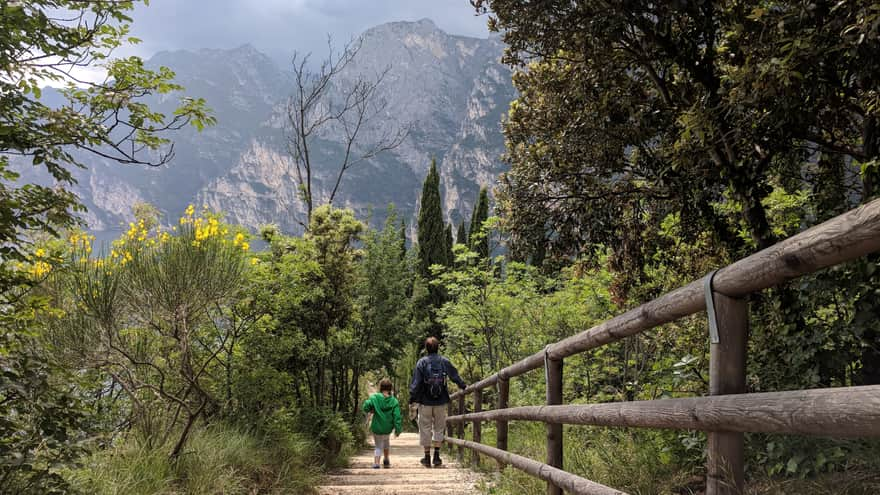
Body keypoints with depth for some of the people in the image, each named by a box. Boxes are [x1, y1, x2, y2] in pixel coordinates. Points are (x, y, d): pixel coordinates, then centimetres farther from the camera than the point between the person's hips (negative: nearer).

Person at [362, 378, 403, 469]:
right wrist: (398, 430, -4)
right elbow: (397, 417, -10)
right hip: (388, 429, 2)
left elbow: (365, 407, -17)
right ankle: (386, 461, 39)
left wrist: (371, 410, 5)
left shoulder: (375, 397, -10)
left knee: (379, 447, 15)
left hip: (377, 428, -2)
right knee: (386, 441, 32)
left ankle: (376, 462, -7)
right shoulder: (394, 401, -8)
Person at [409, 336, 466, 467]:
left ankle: (427, 457, 13)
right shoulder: (445, 362, -1)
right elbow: (455, 377, 8)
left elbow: (416, 383, -8)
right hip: (441, 402, 2)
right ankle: (436, 456, 10)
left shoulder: (422, 362, -7)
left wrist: (412, 398, 1)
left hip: (425, 402, -1)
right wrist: (463, 386, 26)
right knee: (438, 428, 13)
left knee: (425, 429, 9)